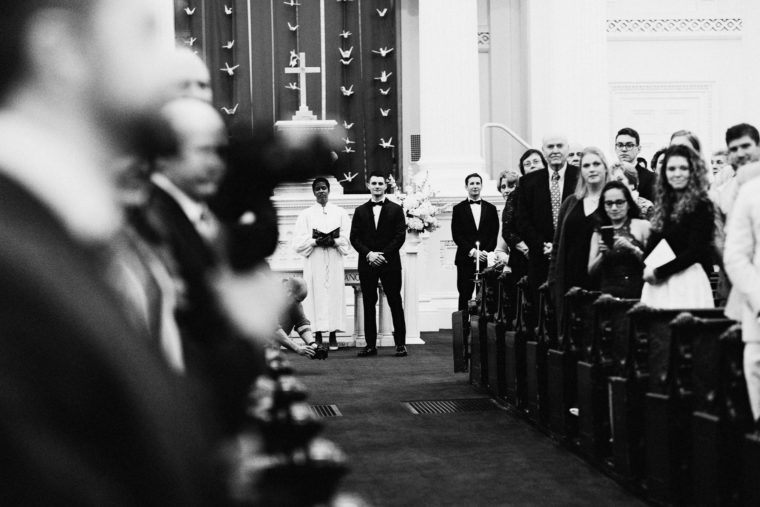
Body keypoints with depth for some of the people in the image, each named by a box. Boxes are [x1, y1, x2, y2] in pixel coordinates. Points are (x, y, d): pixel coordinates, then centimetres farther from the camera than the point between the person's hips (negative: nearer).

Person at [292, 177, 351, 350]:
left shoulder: (340, 213, 10)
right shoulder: (306, 214, 8)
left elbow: (347, 239, 3)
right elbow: (298, 242, 0)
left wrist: (333, 241, -14)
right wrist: (316, 241, -14)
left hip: (334, 261, 1)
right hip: (314, 262, -1)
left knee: (334, 295, -3)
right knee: (316, 296, -5)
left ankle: (333, 336, 1)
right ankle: (318, 336, -2)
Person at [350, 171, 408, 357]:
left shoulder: (396, 209, 6)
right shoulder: (360, 211, 12)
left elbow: (400, 236, -2)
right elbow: (354, 237, 6)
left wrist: (383, 255, -11)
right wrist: (369, 253, -10)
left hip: (390, 263, -2)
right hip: (367, 265, 2)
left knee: (395, 304, -2)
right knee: (369, 305, 3)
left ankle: (400, 343, 1)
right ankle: (370, 345, 7)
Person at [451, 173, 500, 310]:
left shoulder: (491, 209, 14)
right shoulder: (458, 209, 9)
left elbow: (494, 234, 8)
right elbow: (456, 235, 1)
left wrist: (486, 252, -7)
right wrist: (472, 251, -10)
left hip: (486, 259, 1)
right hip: (466, 260, -1)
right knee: (465, 296, -5)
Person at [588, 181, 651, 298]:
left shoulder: (642, 226, 6)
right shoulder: (599, 233, 15)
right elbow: (591, 271, 11)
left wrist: (633, 249, -13)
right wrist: (602, 254, -4)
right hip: (607, 295, 2)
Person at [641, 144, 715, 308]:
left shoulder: (701, 206, -4)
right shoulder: (664, 206, 14)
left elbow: (695, 251, -11)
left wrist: (659, 272, -9)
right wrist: (648, 270, -4)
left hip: (687, 281, -5)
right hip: (658, 285, 5)